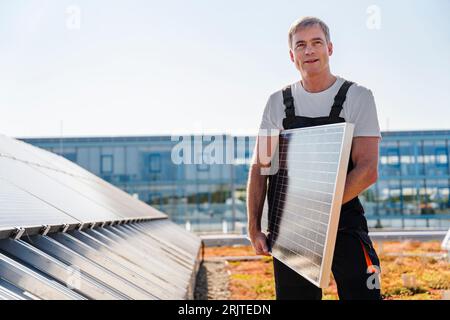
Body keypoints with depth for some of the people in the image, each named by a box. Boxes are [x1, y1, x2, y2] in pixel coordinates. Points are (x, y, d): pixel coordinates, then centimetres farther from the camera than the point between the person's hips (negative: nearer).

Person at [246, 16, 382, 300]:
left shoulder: (358, 97, -2)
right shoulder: (278, 102, 6)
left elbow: (368, 171, -10)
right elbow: (259, 169, 6)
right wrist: (254, 229, -2)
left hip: (345, 226, -2)